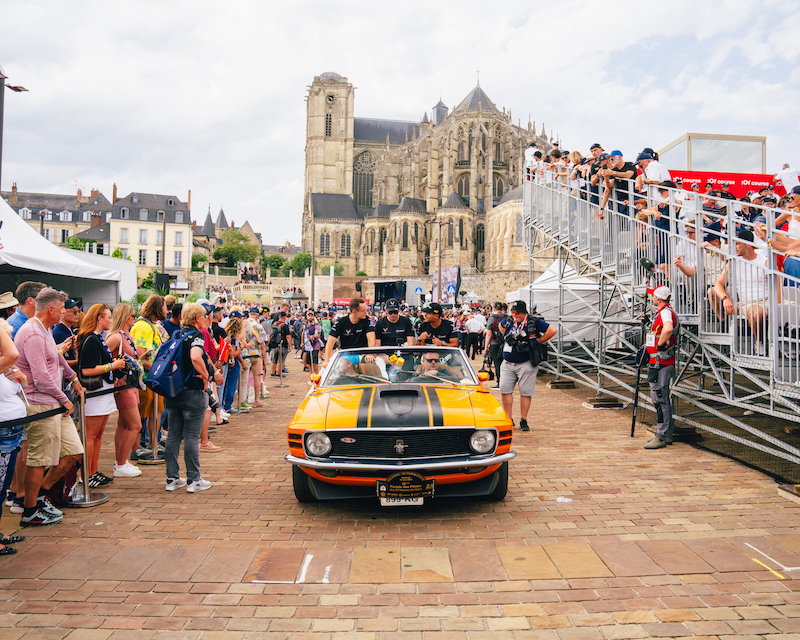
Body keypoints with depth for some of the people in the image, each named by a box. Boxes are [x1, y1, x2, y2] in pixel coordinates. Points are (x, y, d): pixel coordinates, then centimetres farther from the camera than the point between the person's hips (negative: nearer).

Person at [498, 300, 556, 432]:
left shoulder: (534, 323, -7)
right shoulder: (509, 321, 7)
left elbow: (552, 330, -11)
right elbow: (501, 326, 31)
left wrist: (539, 341, -7)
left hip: (526, 364, -4)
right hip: (507, 363, 4)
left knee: (525, 392, 1)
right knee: (505, 390, 0)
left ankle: (523, 420, 13)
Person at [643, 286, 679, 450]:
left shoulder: (666, 312, -15)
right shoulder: (664, 312, 19)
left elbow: (668, 329, -37)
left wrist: (660, 344, -23)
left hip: (661, 362, -11)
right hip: (660, 362, 11)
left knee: (659, 399, -9)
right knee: (661, 398, 15)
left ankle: (661, 437, -6)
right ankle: (667, 434, 22)